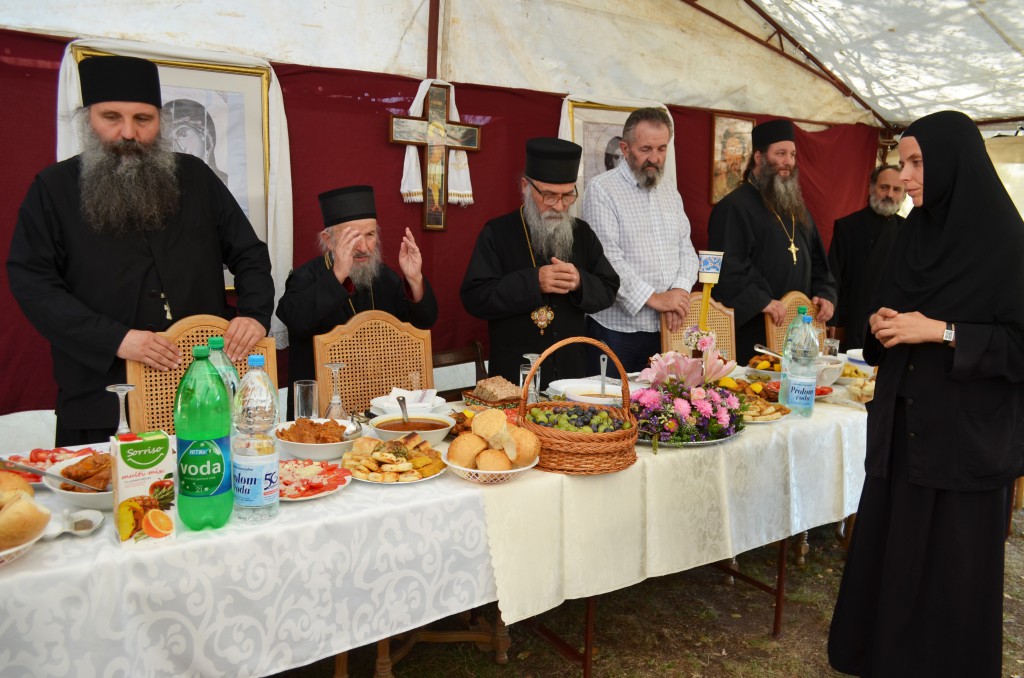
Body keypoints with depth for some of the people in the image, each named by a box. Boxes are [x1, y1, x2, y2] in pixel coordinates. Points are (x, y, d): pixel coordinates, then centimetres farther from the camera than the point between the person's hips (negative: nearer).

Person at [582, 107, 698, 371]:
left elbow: (686, 249, 13)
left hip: (667, 328, 6)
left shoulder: (671, 194, 17)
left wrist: (679, 291, -7)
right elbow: (608, 258, -16)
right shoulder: (601, 190, -7)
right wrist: (654, 298, -17)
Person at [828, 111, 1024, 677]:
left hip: (968, 433, -6)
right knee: (887, 544, 12)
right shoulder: (912, 235, 10)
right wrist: (882, 324, -1)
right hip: (902, 423, 6)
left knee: (953, 562, 4)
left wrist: (942, 332, -19)